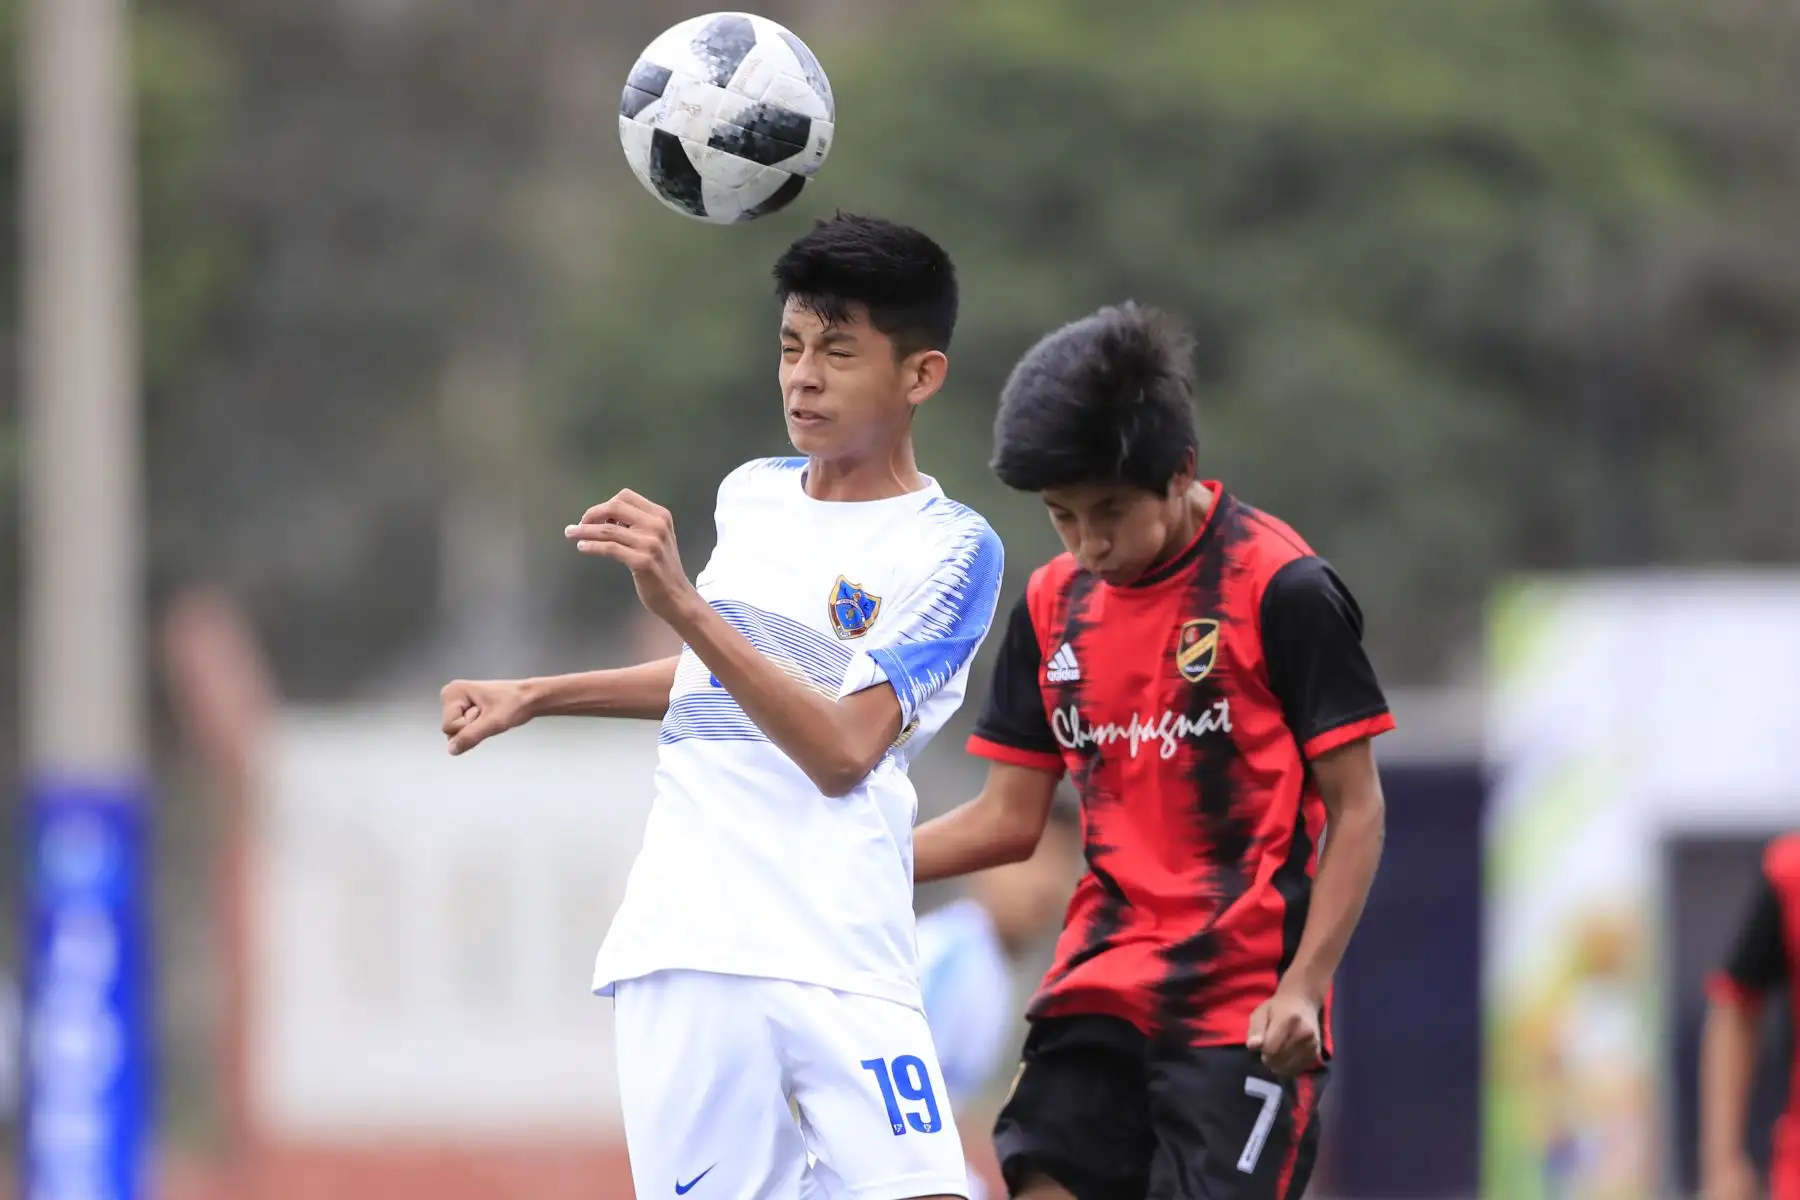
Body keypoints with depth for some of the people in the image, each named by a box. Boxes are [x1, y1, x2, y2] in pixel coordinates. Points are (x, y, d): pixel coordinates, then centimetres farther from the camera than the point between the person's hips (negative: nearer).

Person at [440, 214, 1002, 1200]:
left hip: (840, 961, -5)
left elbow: (842, 749, -18)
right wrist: (535, 697, 32)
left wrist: (683, 607, -27)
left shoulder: (951, 549, -4)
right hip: (680, 950, 5)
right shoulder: (751, 497, 15)